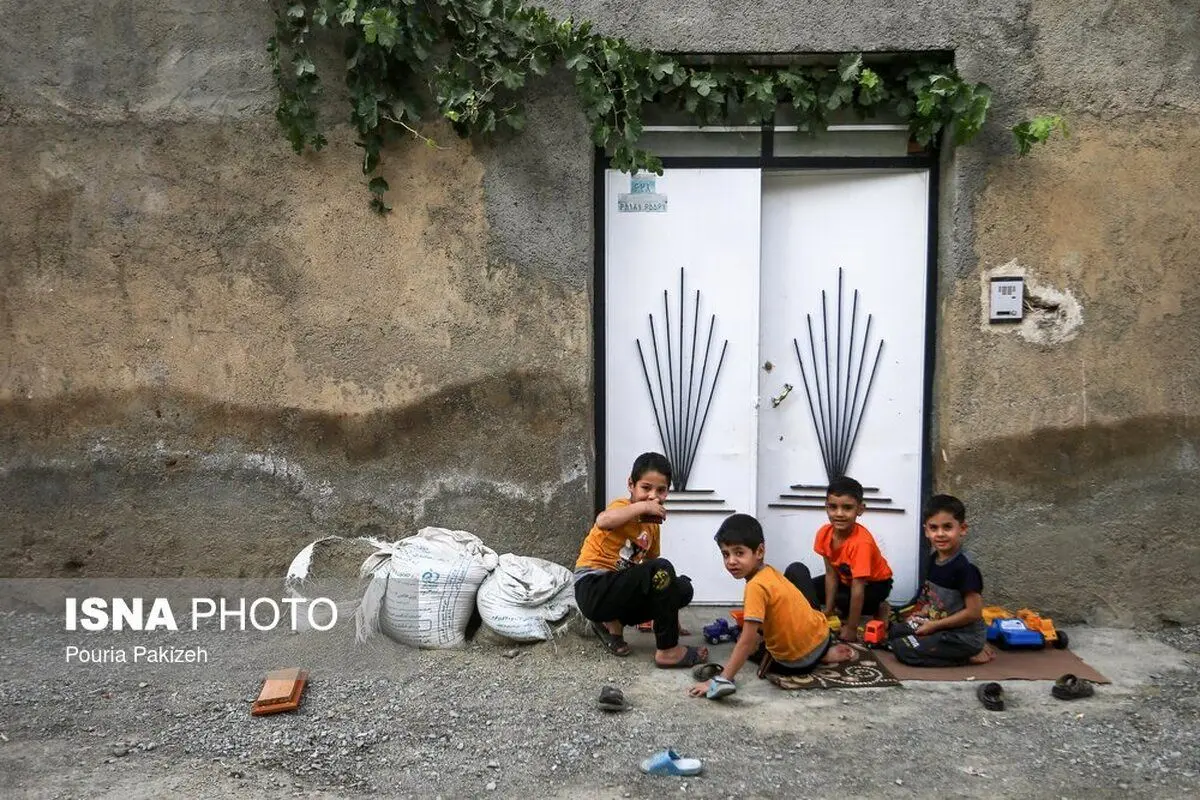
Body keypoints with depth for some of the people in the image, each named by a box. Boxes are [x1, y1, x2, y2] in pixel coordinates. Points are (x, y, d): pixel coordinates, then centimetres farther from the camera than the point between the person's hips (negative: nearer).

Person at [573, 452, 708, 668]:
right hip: (593, 588, -9)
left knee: (683, 589, 1)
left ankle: (612, 623, 7)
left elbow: (649, 563, 16)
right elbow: (603, 521, -38)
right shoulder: (623, 507, -13)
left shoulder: (653, 524, 13)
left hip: (619, 590, 9)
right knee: (662, 569, -26)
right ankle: (667, 650, -15)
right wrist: (642, 506, -31)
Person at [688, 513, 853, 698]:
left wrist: (721, 681, -31)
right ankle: (824, 652, 19)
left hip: (797, 664, -7)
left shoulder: (756, 586, -27)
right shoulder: (769, 571, -1)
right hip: (821, 635, 7)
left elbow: (747, 641, -31)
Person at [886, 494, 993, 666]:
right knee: (893, 632, 12)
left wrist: (934, 625, -16)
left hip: (965, 635, -9)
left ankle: (971, 654, -6)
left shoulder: (965, 567, -23)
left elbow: (974, 612, -22)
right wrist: (922, 615, -1)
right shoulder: (933, 559, 3)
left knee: (904, 650, -17)